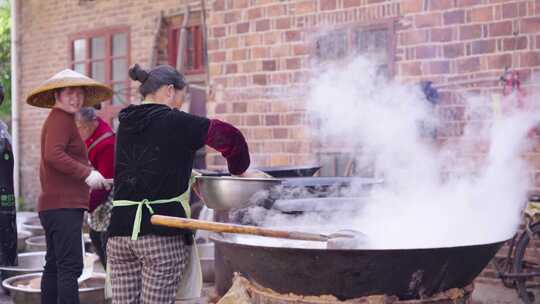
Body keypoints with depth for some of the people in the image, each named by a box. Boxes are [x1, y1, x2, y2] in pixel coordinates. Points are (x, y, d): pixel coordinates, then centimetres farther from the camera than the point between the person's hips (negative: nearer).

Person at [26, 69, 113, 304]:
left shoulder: (54, 120, 23)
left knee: (54, 266, 13)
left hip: (52, 204, 11)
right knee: (70, 267, -14)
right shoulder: (61, 119, -10)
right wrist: (87, 173, -26)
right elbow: (53, 154, -26)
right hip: (64, 205, -11)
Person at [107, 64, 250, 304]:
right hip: (162, 232, -6)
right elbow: (227, 136, -8)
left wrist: (188, 175, 24)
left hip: (120, 229, 6)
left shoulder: (126, 124, 13)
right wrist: (238, 169, 7)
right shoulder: (175, 122, -6)